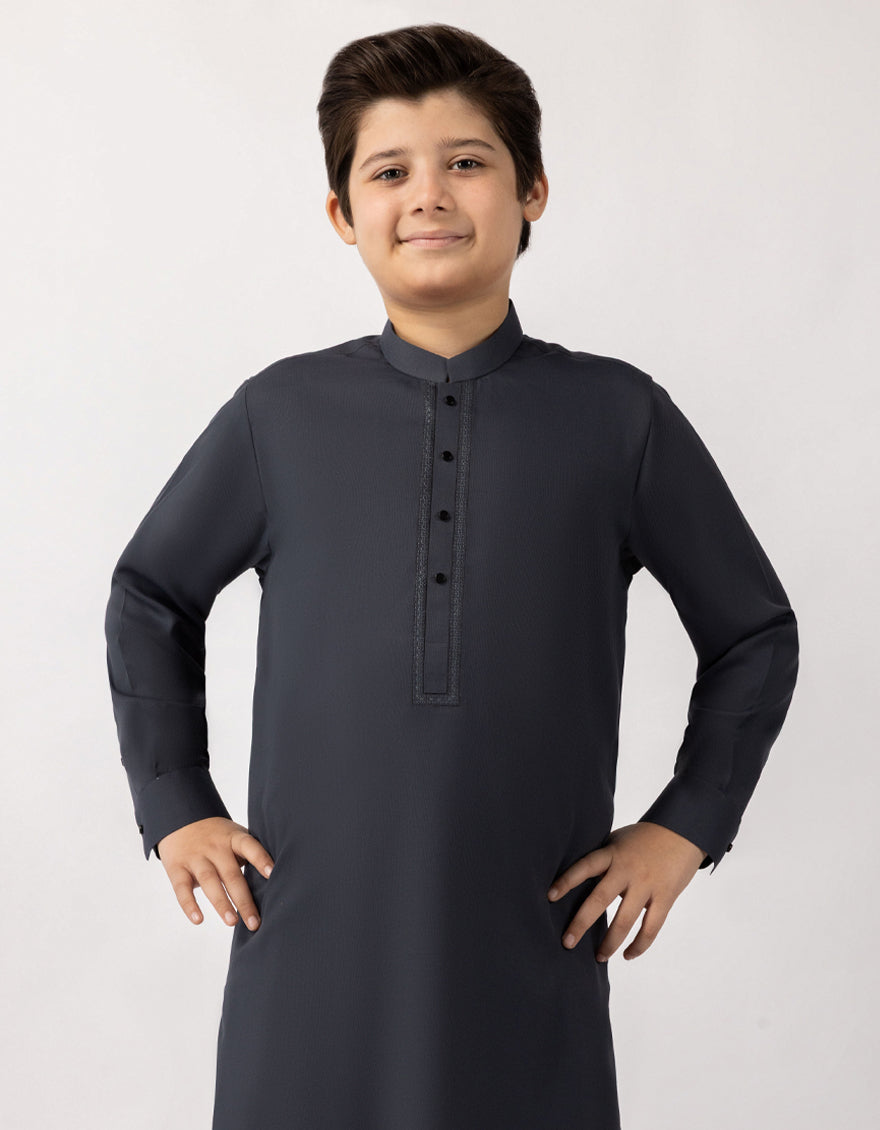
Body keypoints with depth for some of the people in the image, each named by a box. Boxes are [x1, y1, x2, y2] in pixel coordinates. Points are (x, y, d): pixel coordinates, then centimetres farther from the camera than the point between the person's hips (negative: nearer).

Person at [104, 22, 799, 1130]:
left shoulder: (621, 420, 0)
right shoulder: (279, 416, 2)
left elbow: (755, 634, 11)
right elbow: (149, 599, 15)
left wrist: (685, 827, 5)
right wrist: (175, 807, 9)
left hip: (532, 952, 0)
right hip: (310, 946, 1)